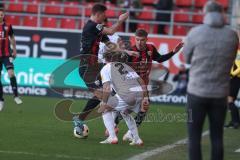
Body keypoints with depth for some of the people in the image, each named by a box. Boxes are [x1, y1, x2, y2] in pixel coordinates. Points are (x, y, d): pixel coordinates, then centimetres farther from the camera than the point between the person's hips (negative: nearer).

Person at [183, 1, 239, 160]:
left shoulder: (195, 32, -8)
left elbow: (187, 58, 6)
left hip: (197, 92, -2)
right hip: (220, 93, 2)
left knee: (194, 136, 4)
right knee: (217, 136, 9)